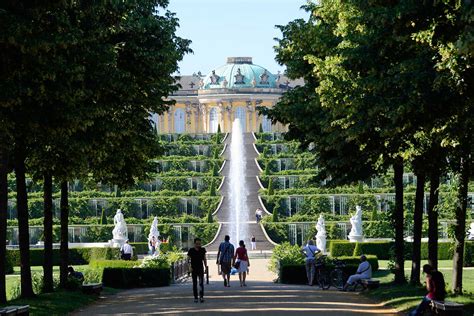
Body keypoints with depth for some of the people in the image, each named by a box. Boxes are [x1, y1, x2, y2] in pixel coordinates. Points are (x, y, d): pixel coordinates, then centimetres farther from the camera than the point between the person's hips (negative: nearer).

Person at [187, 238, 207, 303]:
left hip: (201, 269, 1)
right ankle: (195, 297, 12)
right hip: (193, 269, 0)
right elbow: (188, 259, -2)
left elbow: (204, 259, 12)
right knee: (194, 284, 5)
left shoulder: (202, 250, 3)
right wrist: (190, 267, -15)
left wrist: (206, 267, 9)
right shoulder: (191, 250, -3)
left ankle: (201, 297, -19)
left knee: (201, 283, -13)